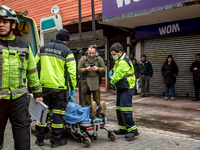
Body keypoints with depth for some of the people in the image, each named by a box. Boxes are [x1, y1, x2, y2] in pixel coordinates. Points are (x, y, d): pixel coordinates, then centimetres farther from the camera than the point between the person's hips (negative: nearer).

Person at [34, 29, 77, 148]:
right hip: (59, 87, -4)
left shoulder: (43, 48, 11)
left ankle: (40, 138, 22)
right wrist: (72, 87, 1)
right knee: (58, 112, 5)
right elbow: (71, 71, -7)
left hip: (44, 86, 4)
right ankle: (56, 140, 13)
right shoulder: (66, 51, -3)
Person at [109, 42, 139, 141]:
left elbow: (118, 75, -20)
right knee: (119, 109, 14)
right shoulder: (119, 60, 15)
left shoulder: (123, 62, -19)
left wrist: (112, 82, -2)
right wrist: (112, 72, 1)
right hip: (121, 88, 11)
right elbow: (116, 72, 24)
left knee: (125, 109, -14)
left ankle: (132, 130, -7)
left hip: (127, 89, -11)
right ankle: (123, 128, 24)